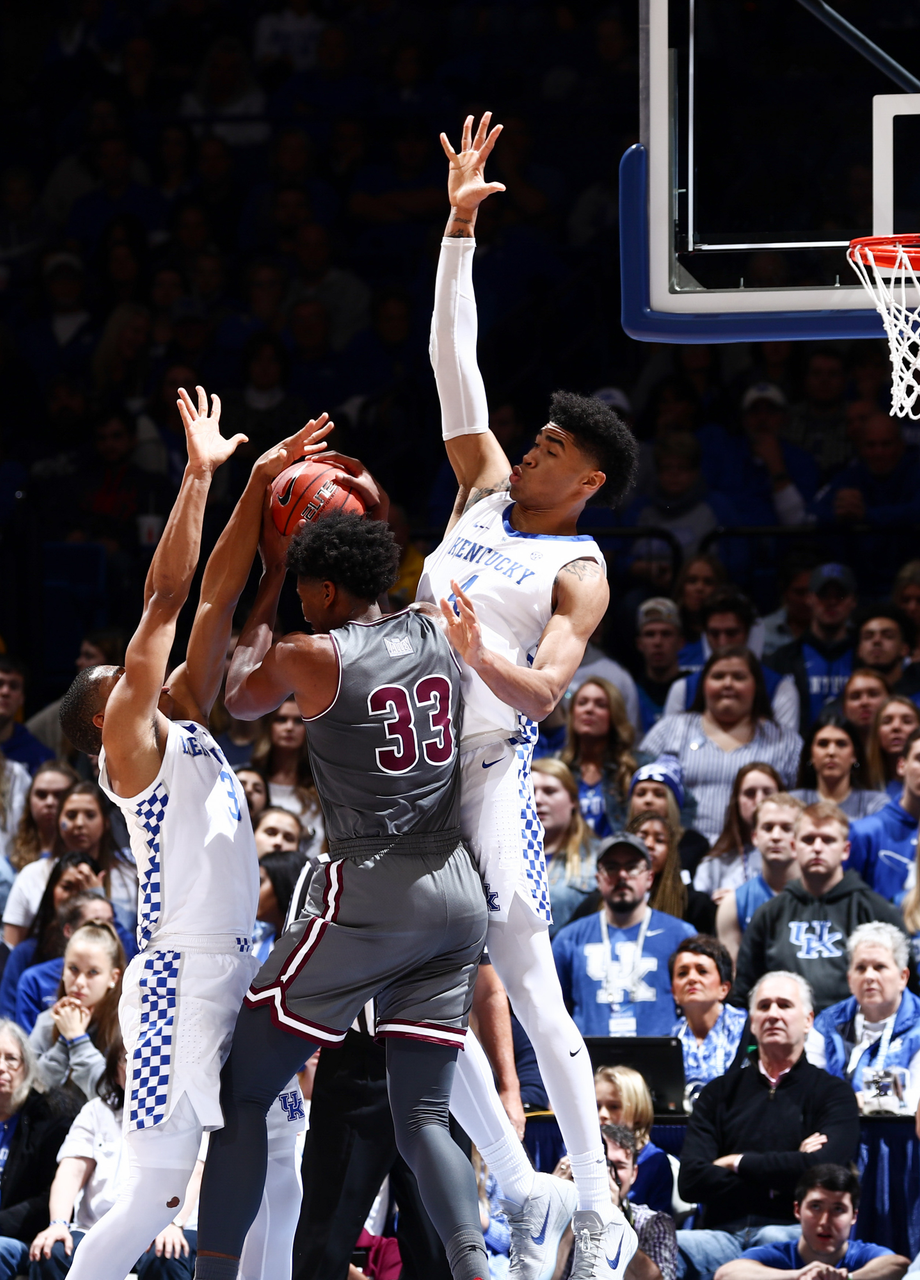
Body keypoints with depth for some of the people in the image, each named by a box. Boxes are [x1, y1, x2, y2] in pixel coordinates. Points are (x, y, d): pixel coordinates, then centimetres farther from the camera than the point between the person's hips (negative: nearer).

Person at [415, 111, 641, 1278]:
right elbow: (453, 364, 12)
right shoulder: (487, 490, 13)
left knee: (529, 990, -10)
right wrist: (459, 228, 7)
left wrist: (481, 658, -36)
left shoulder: (580, 572, -4)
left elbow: (544, 692, -16)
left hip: (487, 764, -7)